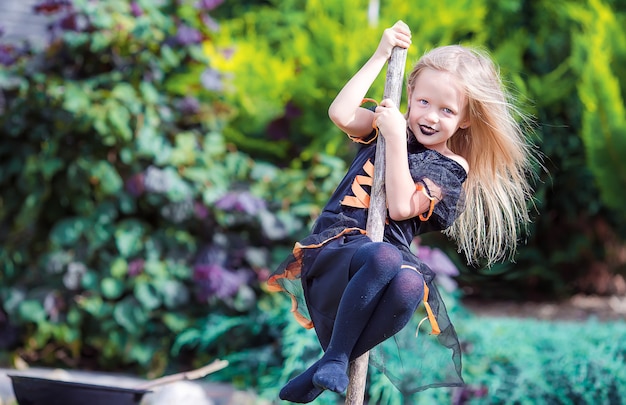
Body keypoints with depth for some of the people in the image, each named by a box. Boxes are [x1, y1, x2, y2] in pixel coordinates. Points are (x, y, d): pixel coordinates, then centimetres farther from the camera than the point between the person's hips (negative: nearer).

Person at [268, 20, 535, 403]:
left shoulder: (451, 168, 8)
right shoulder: (390, 123, 16)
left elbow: (401, 208, -8)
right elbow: (341, 114, -5)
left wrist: (396, 140, -11)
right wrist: (382, 55, -1)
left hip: (390, 252, 0)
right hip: (337, 245, 0)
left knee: (409, 285, -40)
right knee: (385, 258, -38)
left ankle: (328, 367, -27)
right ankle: (337, 356, -26)